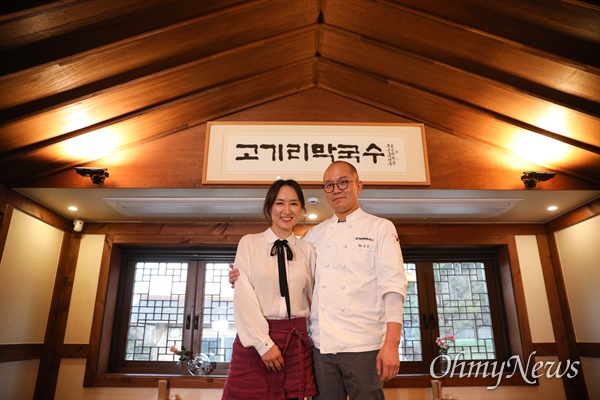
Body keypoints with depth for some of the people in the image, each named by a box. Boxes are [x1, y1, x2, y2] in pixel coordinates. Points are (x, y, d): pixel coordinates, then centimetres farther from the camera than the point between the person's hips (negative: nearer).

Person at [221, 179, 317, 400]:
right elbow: (243, 297, -6)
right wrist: (263, 343, -11)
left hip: (296, 341, 2)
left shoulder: (307, 249, 7)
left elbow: (316, 295, 11)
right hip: (254, 338, -2)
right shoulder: (249, 243, 0)